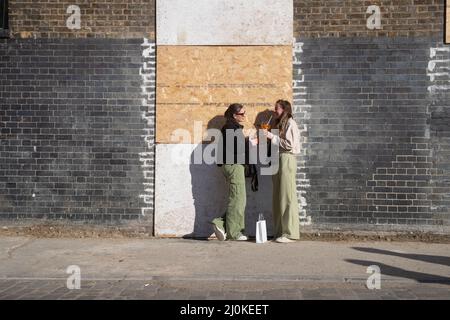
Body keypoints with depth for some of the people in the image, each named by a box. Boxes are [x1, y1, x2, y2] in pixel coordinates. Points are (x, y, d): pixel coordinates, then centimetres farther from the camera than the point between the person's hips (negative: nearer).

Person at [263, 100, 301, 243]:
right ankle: (280, 231, 12)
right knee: (278, 198, 7)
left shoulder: (290, 123, -4)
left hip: (286, 160, -9)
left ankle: (290, 233, -5)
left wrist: (271, 136, -12)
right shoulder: (279, 124, 21)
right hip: (277, 160, 9)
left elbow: (290, 145, -14)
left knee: (287, 197, -8)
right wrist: (267, 136, 8)